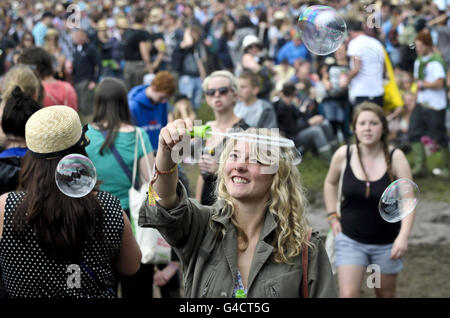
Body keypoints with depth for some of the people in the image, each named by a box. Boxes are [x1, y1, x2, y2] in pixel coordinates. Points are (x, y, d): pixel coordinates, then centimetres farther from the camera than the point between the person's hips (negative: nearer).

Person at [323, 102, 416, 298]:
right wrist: (333, 217, 6)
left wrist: (403, 236, -23)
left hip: (387, 243, 0)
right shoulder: (343, 155, -8)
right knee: (348, 294, -11)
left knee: (386, 294, 15)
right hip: (350, 240, 0)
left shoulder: (395, 157, -13)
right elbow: (330, 183, 13)